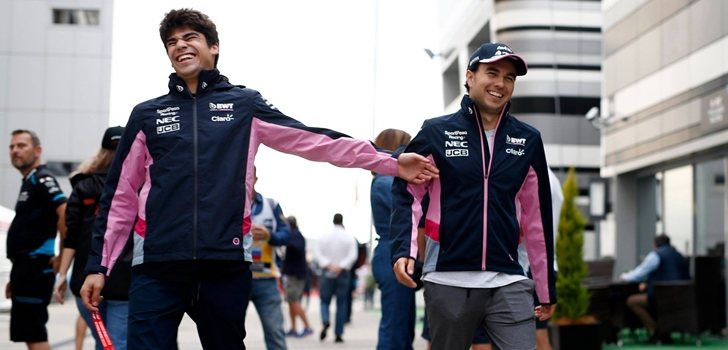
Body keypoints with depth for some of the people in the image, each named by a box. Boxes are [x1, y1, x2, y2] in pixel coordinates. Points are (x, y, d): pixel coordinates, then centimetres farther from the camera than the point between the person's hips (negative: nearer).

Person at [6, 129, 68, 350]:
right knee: (27, 332, 13)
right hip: (27, 267, 10)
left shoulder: (41, 180, -10)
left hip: (36, 267, -10)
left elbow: (66, 213, -25)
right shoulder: (28, 183, 20)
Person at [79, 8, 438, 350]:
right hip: (156, 267, 0)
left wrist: (392, 163, -1)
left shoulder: (244, 104, 10)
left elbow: (316, 140, 5)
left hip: (226, 263, 0)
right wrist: (98, 265, 8)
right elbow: (120, 197, 13)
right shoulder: (147, 114, 12)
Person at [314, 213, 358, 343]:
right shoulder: (350, 238, -1)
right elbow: (352, 255, -12)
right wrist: (340, 266, -15)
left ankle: (325, 321, -21)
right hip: (343, 273, 0)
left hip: (327, 272, 0)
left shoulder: (324, 237, 1)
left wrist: (328, 264, -14)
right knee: (341, 303, 6)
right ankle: (338, 334, 4)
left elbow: (318, 254, -8)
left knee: (325, 301, 9)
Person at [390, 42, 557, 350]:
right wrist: (403, 250, -13)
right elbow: (406, 193, 3)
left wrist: (547, 288, 13)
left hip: (508, 282, 2)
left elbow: (537, 217, 11)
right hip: (448, 281, -1)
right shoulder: (436, 132, 0)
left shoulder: (527, 140, 8)